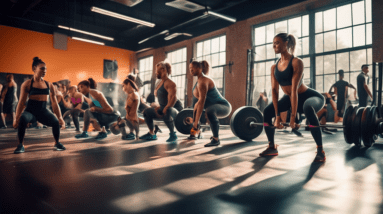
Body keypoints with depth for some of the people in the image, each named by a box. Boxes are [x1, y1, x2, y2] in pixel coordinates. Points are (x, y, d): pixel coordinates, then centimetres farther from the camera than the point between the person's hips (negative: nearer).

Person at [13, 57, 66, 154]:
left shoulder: (49, 85, 5)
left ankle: (57, 143, 4)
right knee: (22, 119, -34)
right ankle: (20, 145, -11)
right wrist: (16, 118, -9)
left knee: (56, 122, -25)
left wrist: (60, 117, 2)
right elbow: (22, 102, -5)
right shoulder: (27, 84, -3)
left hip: (43, 111, 2)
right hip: (30, 110, -2)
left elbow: (54, 102, 6)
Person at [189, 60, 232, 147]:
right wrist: (194, 118, 17)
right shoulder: (199, 80, 11)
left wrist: (196, 121, -30)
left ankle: (216, 139, -27)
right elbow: (198, 101, 15)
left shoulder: (203, 80, -18)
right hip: (215, 106, 10)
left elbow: (201, 101, -27)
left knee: (209, 111, -42)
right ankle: (196, 131, 38)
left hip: (224, 107, -10)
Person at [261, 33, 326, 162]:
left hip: (309, 96, -6)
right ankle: (272, 147, 10)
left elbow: (294, 89, -28)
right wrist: (277, 115, -14)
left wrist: (293, 116, -30)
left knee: (307, 108, -40)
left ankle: (320, 151, -28)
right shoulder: (274, 67, -3)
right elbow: (274, 90, -8)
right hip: (289, 98, 7)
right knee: (267, 112, -6)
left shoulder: (296, 62, -21)